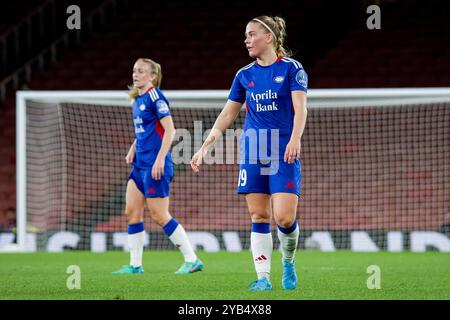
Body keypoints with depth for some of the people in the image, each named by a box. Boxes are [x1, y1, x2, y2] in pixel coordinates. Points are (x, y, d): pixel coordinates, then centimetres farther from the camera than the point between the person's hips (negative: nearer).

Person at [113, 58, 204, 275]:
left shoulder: (155, 97, -12)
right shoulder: (137, 99, 14)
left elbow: (169, 129, -18)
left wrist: (160, 159, -22)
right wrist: (133, 149, 15)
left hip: (155, 165, -9)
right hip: (140, 164, 9)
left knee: (159, 216, -7)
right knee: (132, 212, 6)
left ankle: (192, 260, -1)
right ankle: (135, 265, 12)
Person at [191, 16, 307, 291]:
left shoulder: (291, 68, -2)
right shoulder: (245, 75, 12)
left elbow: (300, 108, -12)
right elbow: (227, 115, 17)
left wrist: (295, 139, -28)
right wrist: (205, 147, 11)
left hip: (284, 152, -4)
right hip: (253, 151, 4)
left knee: (284, 217, -12)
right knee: (259, 216, 0)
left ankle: (289, 262, 15)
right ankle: (263, 277, 2)